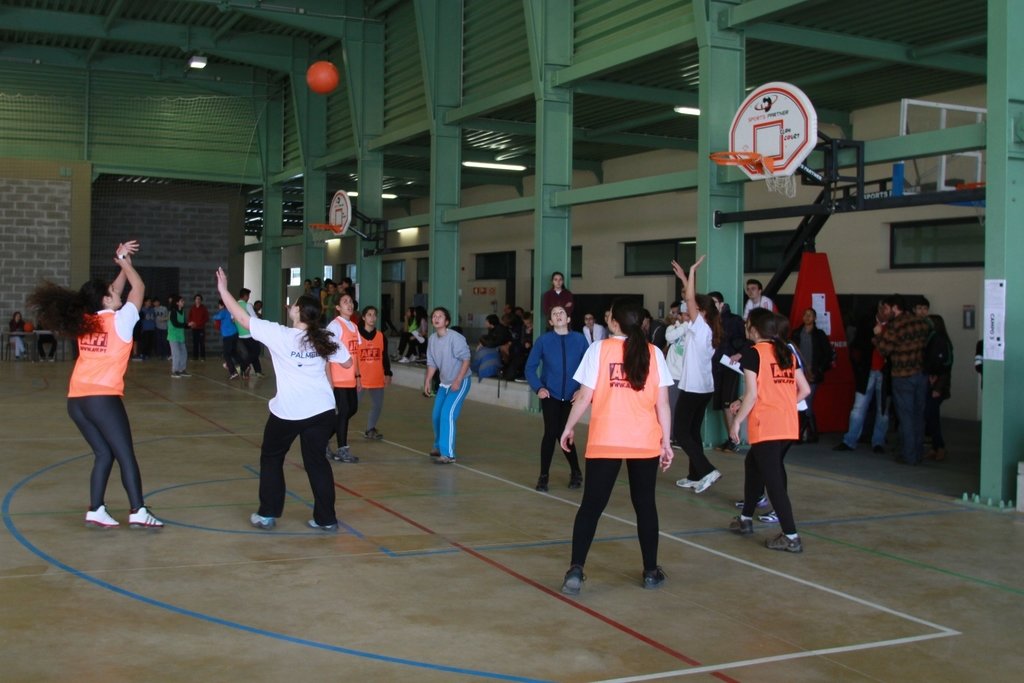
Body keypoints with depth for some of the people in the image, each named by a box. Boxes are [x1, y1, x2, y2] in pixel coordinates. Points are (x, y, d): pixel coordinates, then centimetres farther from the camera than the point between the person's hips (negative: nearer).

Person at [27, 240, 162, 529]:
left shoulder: (85, 321, 12)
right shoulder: (120, 321, -5)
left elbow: (116, 290, 27)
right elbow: (139, 288, 8)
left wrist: (123, 263, 26)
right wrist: (125, 262, 21)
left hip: (76, 400, 7)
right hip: (103, 398, -7)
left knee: (103, 454, 14)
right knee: (126, 455, -2)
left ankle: (96, 511, 10)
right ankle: (138, 512, -5)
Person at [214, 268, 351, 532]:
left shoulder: (278, 334, -10)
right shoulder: (325, 339, 0)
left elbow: (242, 317, -7)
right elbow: (347, 362, 13)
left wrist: (223, 289, 3)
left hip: (288, 411, -3)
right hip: (321, 410, 3)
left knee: (271, 459, 17)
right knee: (316, 462, 11)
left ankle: (267, 515, 19)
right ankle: (326, 519, 11)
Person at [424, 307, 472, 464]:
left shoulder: (455, 338, -21)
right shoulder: (432, 339, 0)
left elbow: (466, 359, -18)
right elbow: (432, 363, 9)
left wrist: (458, 381, -22)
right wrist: (427, 381, 2)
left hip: (459, 382, -7)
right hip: (444, 383, 7)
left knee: (447, 414, -18)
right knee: (436, 415, 14)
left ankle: (448, 454, -14)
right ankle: (439, 446, 37)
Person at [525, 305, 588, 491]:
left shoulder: (579, 340, -3)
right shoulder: (543, 340, -4)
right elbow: (530, 367, -1)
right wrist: (538, 388, -13)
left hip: (571, 397, 0)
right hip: (550, 395, 0)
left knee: (563, 434, 3)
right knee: (551, 433, -5)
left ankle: (575, 472, 28)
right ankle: (543, 476, 11)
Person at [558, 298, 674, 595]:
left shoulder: (599, 349, -5)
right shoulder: (653, 353, 1)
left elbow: (584, 397, -5)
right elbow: (662, 403, 0)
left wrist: (569, 427, 9)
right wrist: (666, 441, 7)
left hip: (605, 441, -2)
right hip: (645, 442, 2)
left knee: (591, 506, 4)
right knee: (645, 505, 14)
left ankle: (575, 571, -3)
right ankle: (651, 572, 21)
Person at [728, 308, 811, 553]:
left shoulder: (753, 353, -7)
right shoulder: (787, 352, 12)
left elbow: (752, 394, -14)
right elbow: (805, 390, 12)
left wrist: (737, 421, -5)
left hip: (766, 427, -8)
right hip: (789, 426, 8)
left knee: (773, 479, -3)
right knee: (753, 464, 24)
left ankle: (791, 537, -4)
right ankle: (745, 519, 33)